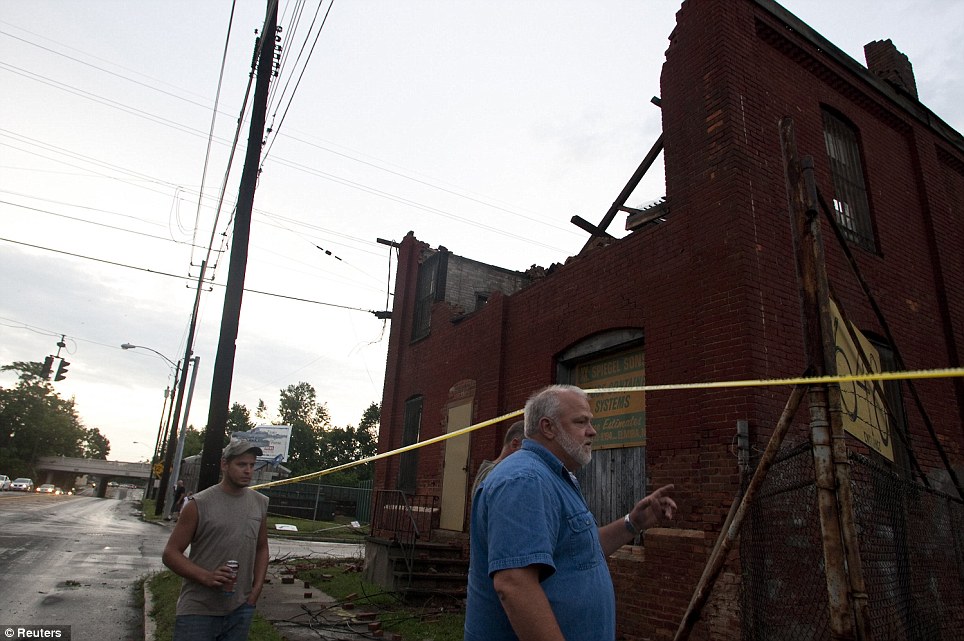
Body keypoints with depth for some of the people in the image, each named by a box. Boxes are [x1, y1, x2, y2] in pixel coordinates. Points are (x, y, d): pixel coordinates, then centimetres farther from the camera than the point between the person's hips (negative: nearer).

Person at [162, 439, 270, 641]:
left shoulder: (260, 503, 5)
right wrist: (206, 577, -19)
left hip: (241, 610, 4)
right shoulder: (200, 504, -8)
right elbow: (170, 553, -6)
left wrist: (257, 588, 5)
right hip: (198, 611, -4)